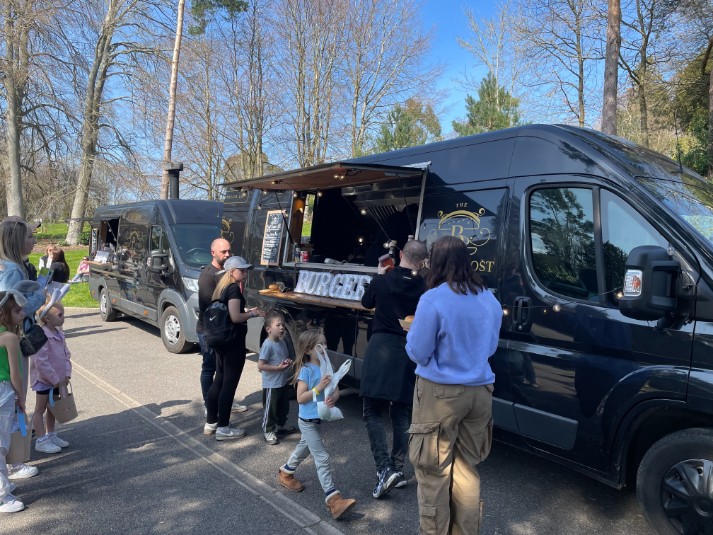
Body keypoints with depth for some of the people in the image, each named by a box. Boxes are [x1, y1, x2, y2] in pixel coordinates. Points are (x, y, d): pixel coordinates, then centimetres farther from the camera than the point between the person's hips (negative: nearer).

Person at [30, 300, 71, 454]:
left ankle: (51, 435, 31)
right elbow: (41, 362, -26)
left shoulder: (59, 334, 4)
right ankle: (41, 441, 13)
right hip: (44, 379, -8)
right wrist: (56, 380, -21)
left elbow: (66, 355, 8)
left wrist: (66, 375, -3)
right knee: (40, 409, 5)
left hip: (58, 379, 8)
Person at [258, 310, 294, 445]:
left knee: (284, 406, 22)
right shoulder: (267, 345, -22)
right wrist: (278, 367, -26)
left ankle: (281, 425, 41)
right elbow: (260, 365, -24)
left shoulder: (282, 343, 3)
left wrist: (288, 362, -3)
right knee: (270, 408, 6)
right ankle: (268, 431, 21)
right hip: (271, 385, -8)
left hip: (284, 382, 8)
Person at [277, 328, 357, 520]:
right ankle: (333, 499, -6)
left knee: (304, 449, 27)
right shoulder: (306, 370, -20)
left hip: (320, 419, 7)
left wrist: (333, 398, -24)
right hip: (307, 422, -7)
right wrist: (318, 388, -30)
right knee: (322, 458, -8)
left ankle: (285, 473, 51)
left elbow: (336, 391, -2)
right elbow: (300, 398, -21)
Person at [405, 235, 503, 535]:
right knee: (466, 469, 20)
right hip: (479, 392, 6)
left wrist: (413, 332, 7)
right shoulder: (490, 300, 3)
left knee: (434, 473, 9)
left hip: (440, 393, -6)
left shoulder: (433, 299, -16)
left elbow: (417, 353, -11)